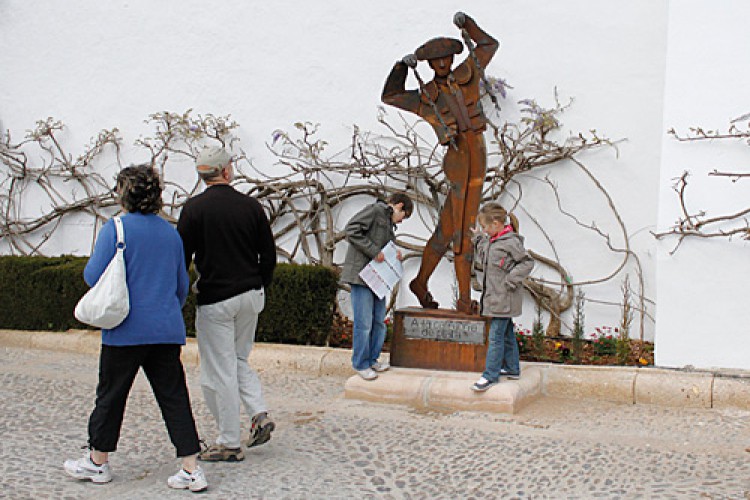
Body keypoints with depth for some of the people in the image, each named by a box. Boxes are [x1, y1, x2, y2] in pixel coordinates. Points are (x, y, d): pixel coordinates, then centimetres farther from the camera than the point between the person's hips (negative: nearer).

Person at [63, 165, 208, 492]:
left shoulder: (115, 229, -8)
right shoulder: (170, 232, 9)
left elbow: (94, 276, -11)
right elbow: (182, 285, 16)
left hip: (126, 330, -4)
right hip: (167, 330, 5)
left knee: (111, 395, 11)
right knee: (174, 397, 5)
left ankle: (97, 462, 28)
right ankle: (191, 470, 2)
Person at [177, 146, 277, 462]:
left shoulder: (194, 208, -8)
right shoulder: (251, 206, 2)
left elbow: (181, 257, -8)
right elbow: (269, 255, 7)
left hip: (215, 299, -5)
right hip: (251, 296, 5)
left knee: (219, 371, 3)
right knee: (238, 360, 22)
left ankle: (229, 443, 8)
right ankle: (260, 414, 6)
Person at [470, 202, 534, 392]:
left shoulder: (511, 242, -17)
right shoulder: (491, 241, 9)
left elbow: (527, 262, -15)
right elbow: (483, 258, 25)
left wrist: (510, 280, -19)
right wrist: (479, 238, 18)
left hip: (504, 298, -9)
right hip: (494, 296, 9)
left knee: (496, 335, -7)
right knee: (506, 333, 18)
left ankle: (490, 375, -2)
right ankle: (512, 368, 30)